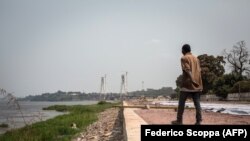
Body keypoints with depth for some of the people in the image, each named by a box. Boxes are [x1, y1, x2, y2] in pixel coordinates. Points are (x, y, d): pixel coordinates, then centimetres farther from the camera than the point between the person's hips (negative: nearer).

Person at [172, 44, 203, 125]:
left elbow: (187, 70, -15)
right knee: (197, 103, 3)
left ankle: (179, 121, 6)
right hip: (197, 84, 6)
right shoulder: (196, 58, 16)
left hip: (187, 84, -5)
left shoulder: (184, 58, -3)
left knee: (181, 103, 3)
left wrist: (192, 80, -21)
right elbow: (199, 71, 13)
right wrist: (197, 82, 15)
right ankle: (198, 121, -3)